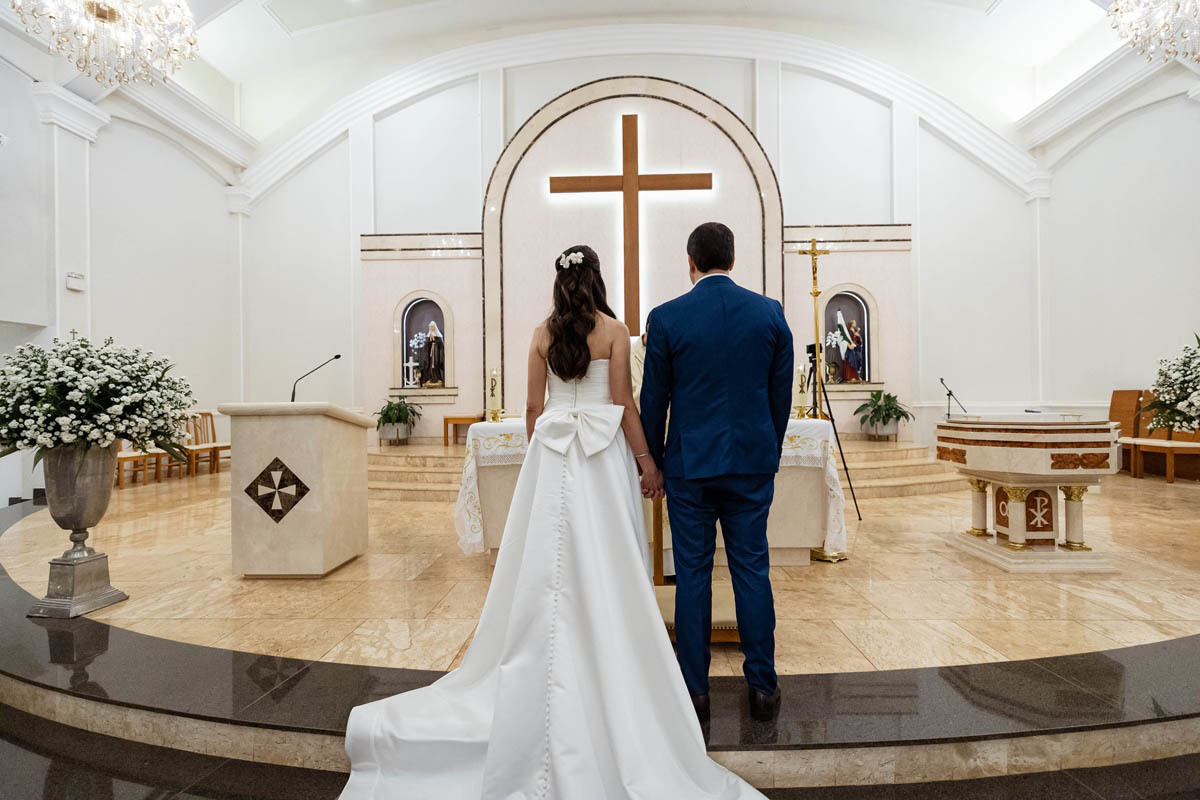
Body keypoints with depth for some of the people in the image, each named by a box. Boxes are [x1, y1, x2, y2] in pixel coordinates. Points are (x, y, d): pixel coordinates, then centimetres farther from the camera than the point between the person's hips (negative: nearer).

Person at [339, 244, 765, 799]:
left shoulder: (543, 334, 6)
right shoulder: (614, 331, -3)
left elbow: (533, 407, 7)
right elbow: (623, 403, -7)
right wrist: (645, 460, 0)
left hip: (551, 451, 3)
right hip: (603, 452, -3)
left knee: (551, 563, 9)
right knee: (605, 563, 5)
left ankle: (557, 670, 21)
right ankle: (609, 663, 15)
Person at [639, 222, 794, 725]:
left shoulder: (666, 317, -6)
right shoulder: (770, 312, 1)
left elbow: (654, 398, -1)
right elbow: (781, 394, 6)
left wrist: (652, 462, 10)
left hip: (689, 462, -2)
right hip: (752, 461, 2)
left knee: (692, 574, 8)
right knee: (752, 570, 12)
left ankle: (695, 688, 19)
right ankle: (762, 685, 23)